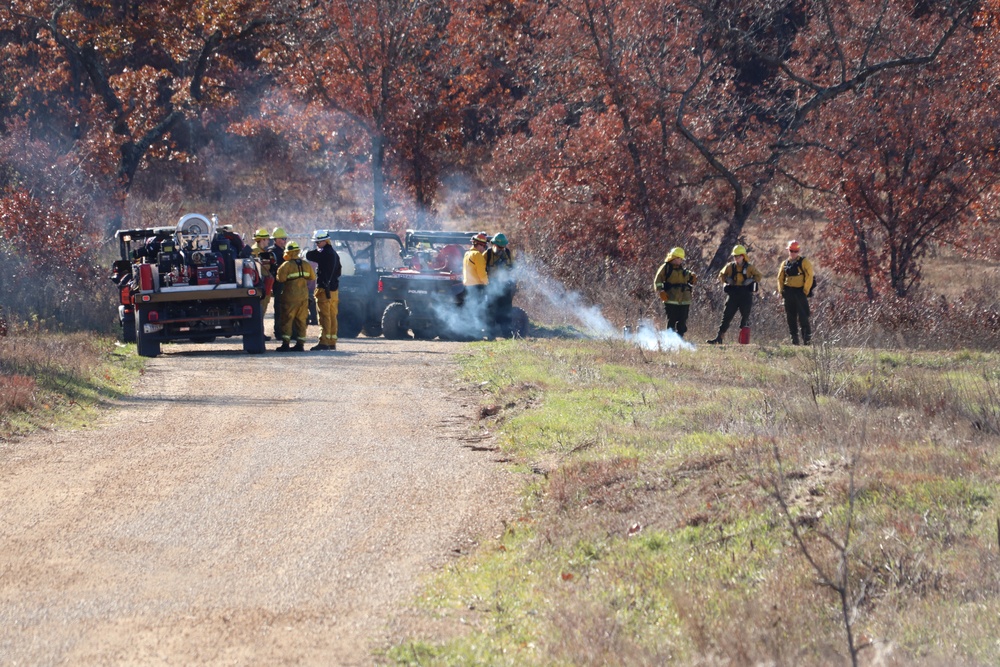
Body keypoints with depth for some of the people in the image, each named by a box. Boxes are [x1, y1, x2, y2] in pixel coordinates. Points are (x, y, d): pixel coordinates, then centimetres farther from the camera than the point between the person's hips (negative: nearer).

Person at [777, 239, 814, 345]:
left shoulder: (804, 262, -1)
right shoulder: (785, 264, 14)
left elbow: (809, 277, -6)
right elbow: (780, 278, 20)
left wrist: (805, 291, -12)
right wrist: (781, 291, 9)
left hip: (800, 292, -5)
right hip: (788, 292, 5)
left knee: (803, 316, -10)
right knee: (791, 317, 6)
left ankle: (807, 338, -7)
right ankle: (794, 339, 12)